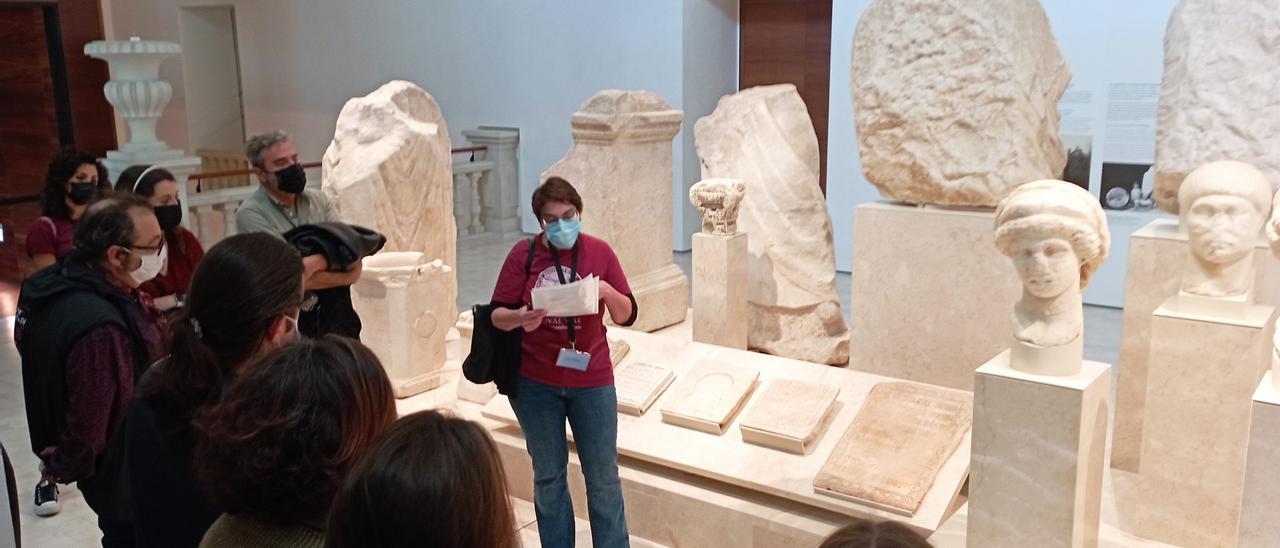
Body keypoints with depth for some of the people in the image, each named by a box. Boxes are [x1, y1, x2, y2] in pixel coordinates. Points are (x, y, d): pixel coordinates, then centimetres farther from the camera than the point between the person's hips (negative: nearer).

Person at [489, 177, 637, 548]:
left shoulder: (599, 251, -2)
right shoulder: (523, 254, -5)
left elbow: (627, 316, -1)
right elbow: (497, 315, -4)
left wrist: (607, 291, -21)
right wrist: (520, 318, -25)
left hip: (592, 381, 0)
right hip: (535, 383, 0)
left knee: (604, 477, 8)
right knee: (548, 476, 14)